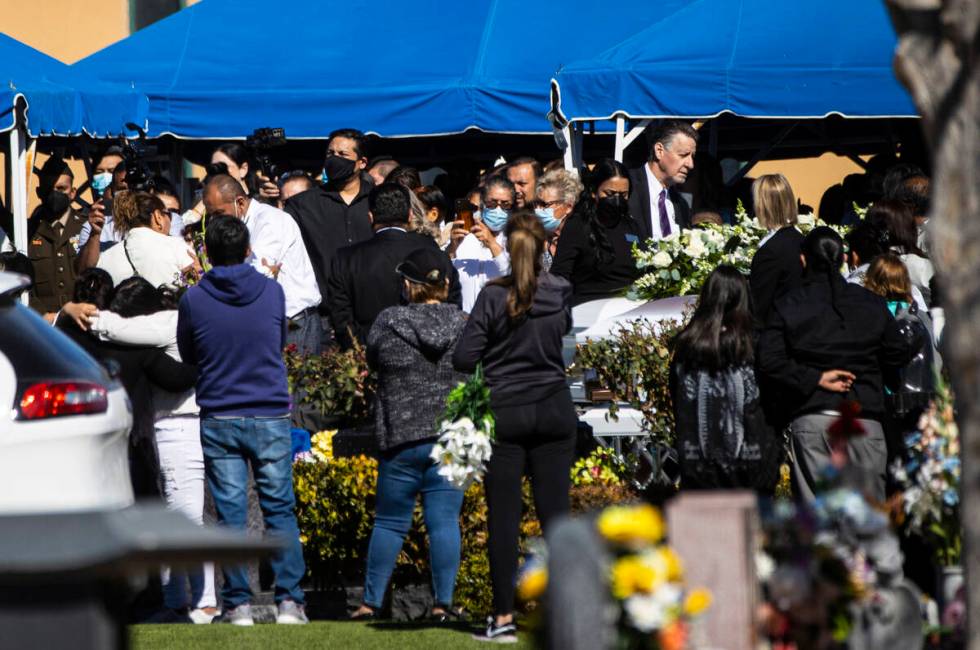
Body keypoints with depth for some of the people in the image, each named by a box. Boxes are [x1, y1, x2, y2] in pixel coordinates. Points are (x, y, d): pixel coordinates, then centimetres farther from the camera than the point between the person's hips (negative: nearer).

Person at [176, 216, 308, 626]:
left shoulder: (194, 300, -6)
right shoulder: (272, 292, -2)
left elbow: (187, 356, 8)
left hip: (219, 419, -1)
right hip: (271, 416, 1)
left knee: (230, 515, 3)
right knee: (280, 511, 5)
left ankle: (238, 604, 3)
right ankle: (290, 600, 0)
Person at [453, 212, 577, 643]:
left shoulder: (493, 297, -10)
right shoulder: (560, 293, 0)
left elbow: (463, 359, -8)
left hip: (504, 413, -3)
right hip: (554, 410, 3)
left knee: (503, 516, 0)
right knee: (554, 511, 4)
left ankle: (504, 617, 0)